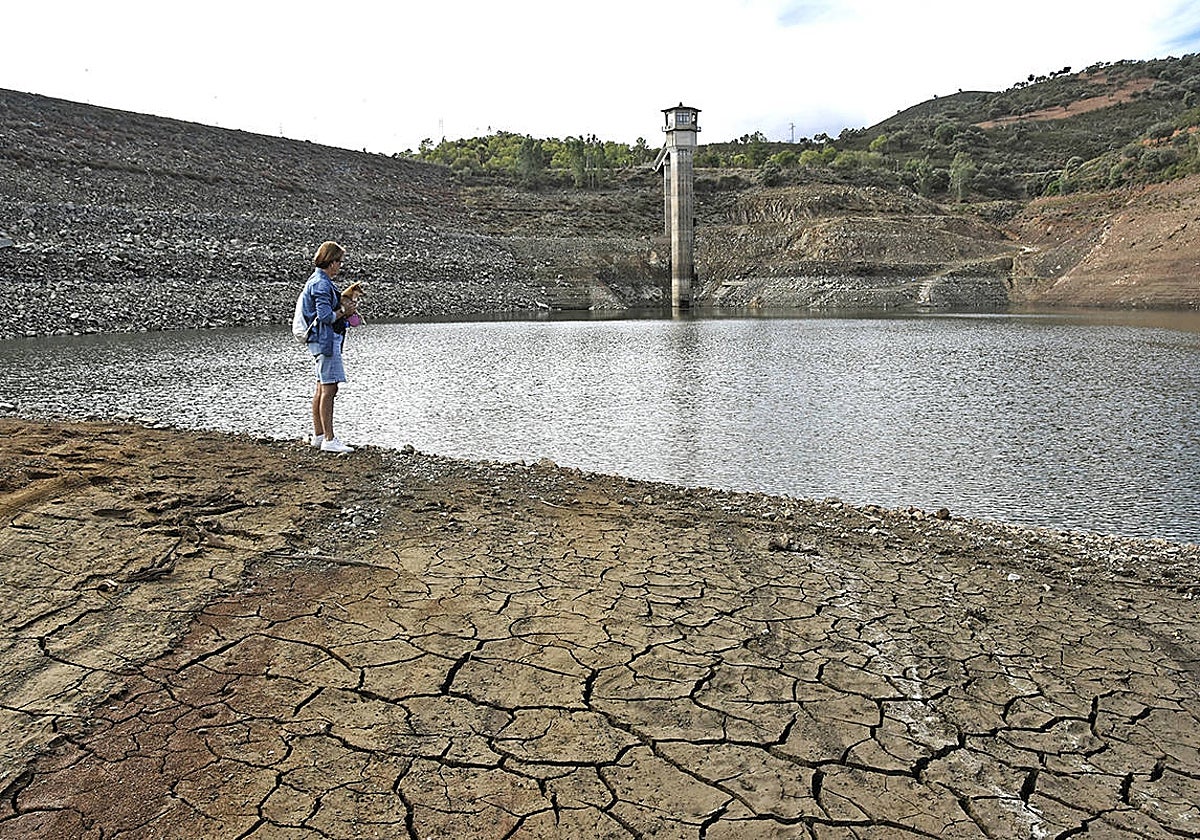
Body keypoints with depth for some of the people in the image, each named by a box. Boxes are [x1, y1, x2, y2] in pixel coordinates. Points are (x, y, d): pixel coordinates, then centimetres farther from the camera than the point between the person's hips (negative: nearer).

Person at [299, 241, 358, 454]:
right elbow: (325, 316, -22)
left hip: (325, 340, 11)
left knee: (322, 389, 14)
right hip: (326, 340, -11)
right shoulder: (321, 284, -15)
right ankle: (329, 440, -10)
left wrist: (343, 307, 9)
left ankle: (318, 436, 22)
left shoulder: (319, 281, 17)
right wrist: (344, 311, -7)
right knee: (329, 389, -10)